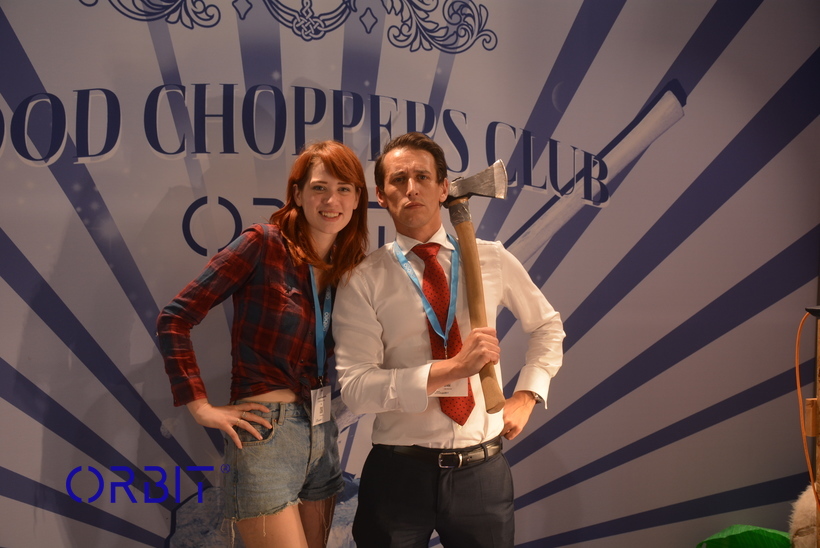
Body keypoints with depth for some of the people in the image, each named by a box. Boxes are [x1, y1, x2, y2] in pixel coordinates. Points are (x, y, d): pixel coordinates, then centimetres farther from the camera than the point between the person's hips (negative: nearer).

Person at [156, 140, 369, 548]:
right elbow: (173, 320, -11)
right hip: (266, 433, -6)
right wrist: (201, 406, -13)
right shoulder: (263, 244, -11)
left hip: (323, 435, 7)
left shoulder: (349, 268, 7)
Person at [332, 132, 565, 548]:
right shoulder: (364, 281, -7)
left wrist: (526, 396, 5)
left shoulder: (492, 260, 2)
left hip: (482, 469, 2)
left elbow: (547, 326, 17)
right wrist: (452, 368, -25)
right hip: (400, 471, -2)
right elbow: (355, 388, -16)